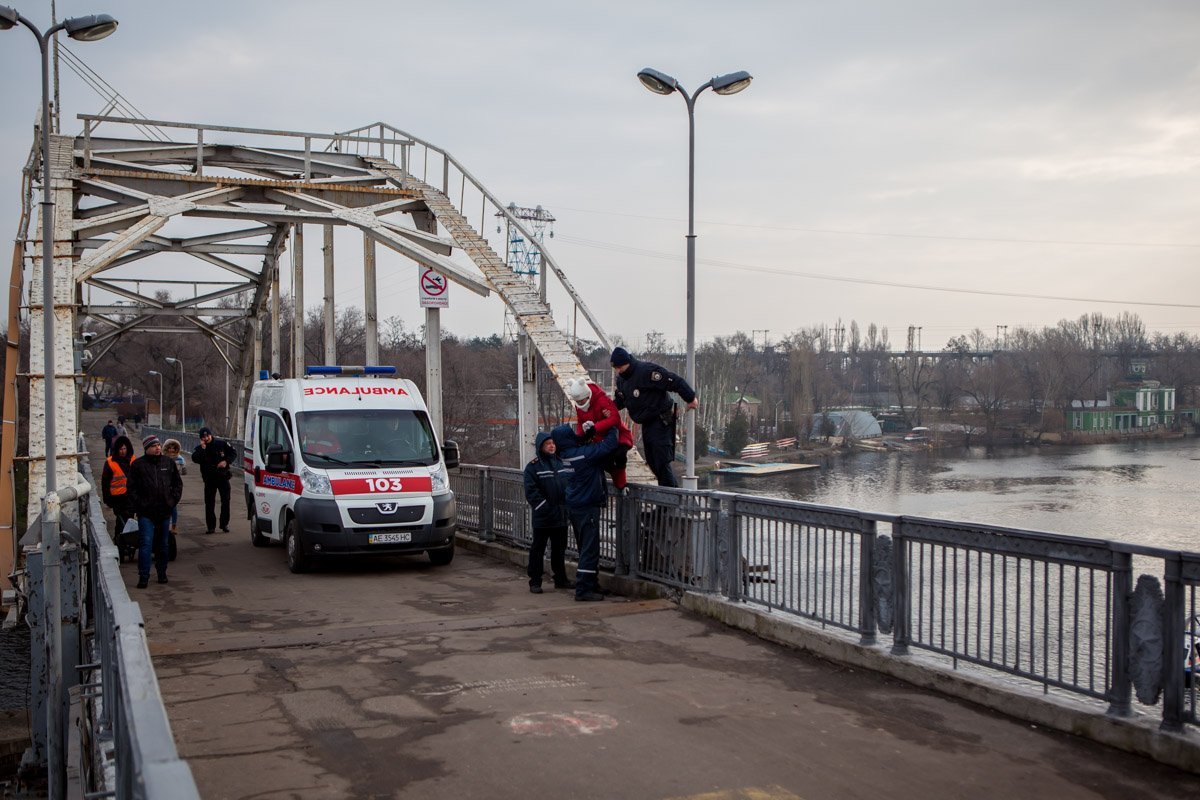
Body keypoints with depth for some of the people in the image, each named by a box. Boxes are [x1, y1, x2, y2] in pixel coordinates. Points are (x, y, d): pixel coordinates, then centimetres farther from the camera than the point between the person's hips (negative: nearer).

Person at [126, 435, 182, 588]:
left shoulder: (168, 463, 7)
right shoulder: (138, 465, -1)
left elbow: (178, 483, 14)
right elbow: (132, 489, 0)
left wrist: (173, 500, 3)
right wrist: (140, 505, -9)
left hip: (164, 512, 3)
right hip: (146, 513, -3)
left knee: (163, 545, 12)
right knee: (146, 544, -8)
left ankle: (162, 573, 24)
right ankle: (143, 576, -3)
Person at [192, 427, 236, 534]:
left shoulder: (222, 444, -5)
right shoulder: (199, 448, -3)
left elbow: (233, 453, 3)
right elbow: (195, 459, -19)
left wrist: (226, 461, -13)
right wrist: (202, 449, -27)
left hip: (223, 477, -1)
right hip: (209, 479, 1)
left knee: (225, 501, 2)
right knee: (209, 503, 1)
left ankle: (224, 524, 12)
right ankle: (210, 526, 7)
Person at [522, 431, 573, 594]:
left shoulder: (561, 463, 11)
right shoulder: (533, 467, -7)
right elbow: (531, 491, -12)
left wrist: (567, 506, 6)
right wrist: (545, 507, -18)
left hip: (561, 516, 6)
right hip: (542, 518, -6)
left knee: (559, 549, 14)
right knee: (538, 549, 1)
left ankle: (561, 579, 24)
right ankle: (535, 581, 7)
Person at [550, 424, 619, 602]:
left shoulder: (566, 454, 2)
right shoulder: (584, 453, -21)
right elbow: (609, 445, -19)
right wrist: (613, 426, -5)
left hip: (574, 507, 9)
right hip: (587, 507, -9)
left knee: (586, 548, 17)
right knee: (590, 549, -5)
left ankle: (592, 585, 26)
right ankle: (583, 590, -5)